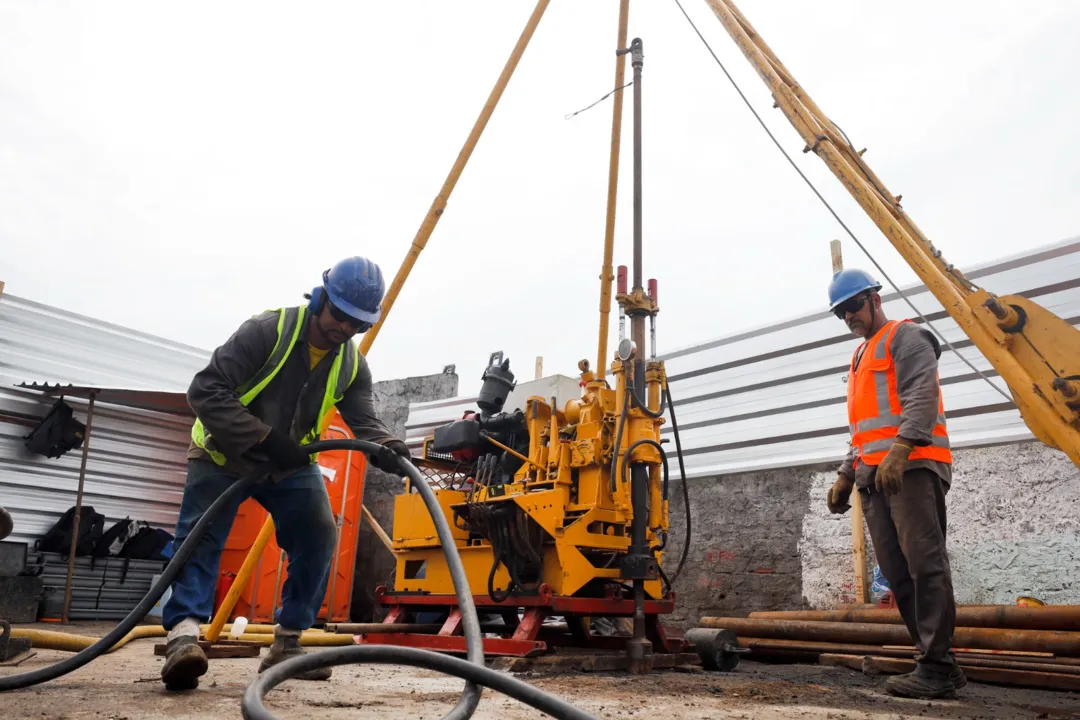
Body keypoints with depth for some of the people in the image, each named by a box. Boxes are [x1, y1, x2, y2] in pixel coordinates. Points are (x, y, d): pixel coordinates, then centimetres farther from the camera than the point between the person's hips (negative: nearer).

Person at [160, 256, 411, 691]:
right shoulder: (266, 331, -26)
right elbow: (205, 390, -30)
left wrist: (385, 448, -43)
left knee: (319, 537, -6)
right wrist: (263, 438, -38)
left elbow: (365, 419, -18)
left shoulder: (352, 366, -9)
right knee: (200, 538, -16)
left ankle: (287, 642, 2)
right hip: (224, 453, -4)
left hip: (290, 461, 4)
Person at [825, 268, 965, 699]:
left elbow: (922, 394, -13)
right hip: (874, 477, 9)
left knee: (924, 563, -10)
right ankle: (939, 662, 10)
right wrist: (846, 475, 22)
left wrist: (900, 448, -25)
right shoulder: (861, 358, 29)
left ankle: (936, 667, -8)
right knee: (898, 572, 5)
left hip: (911, 467, -9)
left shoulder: (905, 337, 4)